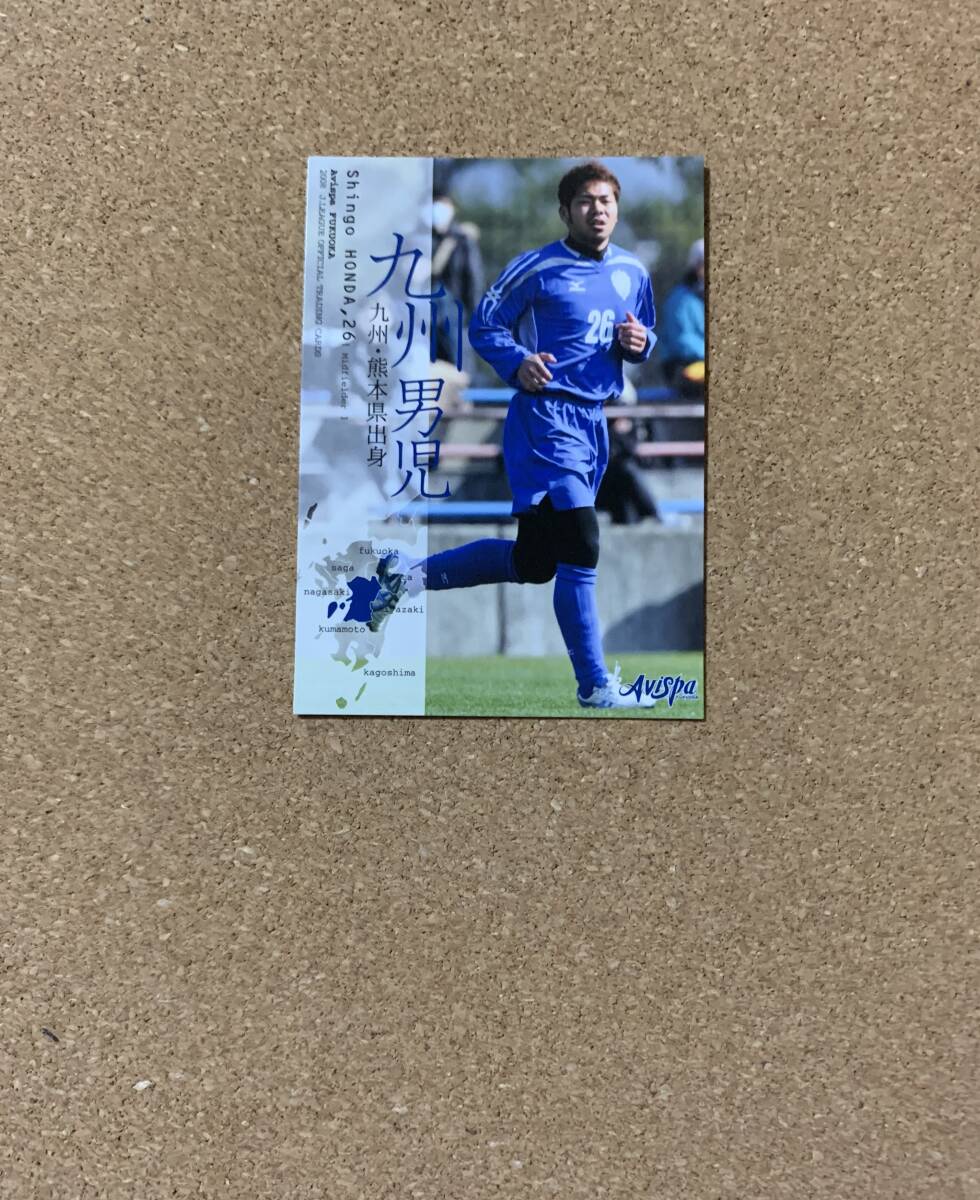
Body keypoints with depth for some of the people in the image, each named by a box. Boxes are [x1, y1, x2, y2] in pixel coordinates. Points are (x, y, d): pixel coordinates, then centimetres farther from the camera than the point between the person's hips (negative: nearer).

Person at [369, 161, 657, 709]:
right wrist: (517, 362, -19)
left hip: (593, 422, 8)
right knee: (580, 548, -15)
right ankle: (596, 688, -4)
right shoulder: (537, 268, -5)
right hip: (546, 415, -8)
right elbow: (484, 326, 0)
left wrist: (639, 343, 1)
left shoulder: (633, 272, 13)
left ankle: (411, 574, 26)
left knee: (533, 561, 11)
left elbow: (646, 335, 24)